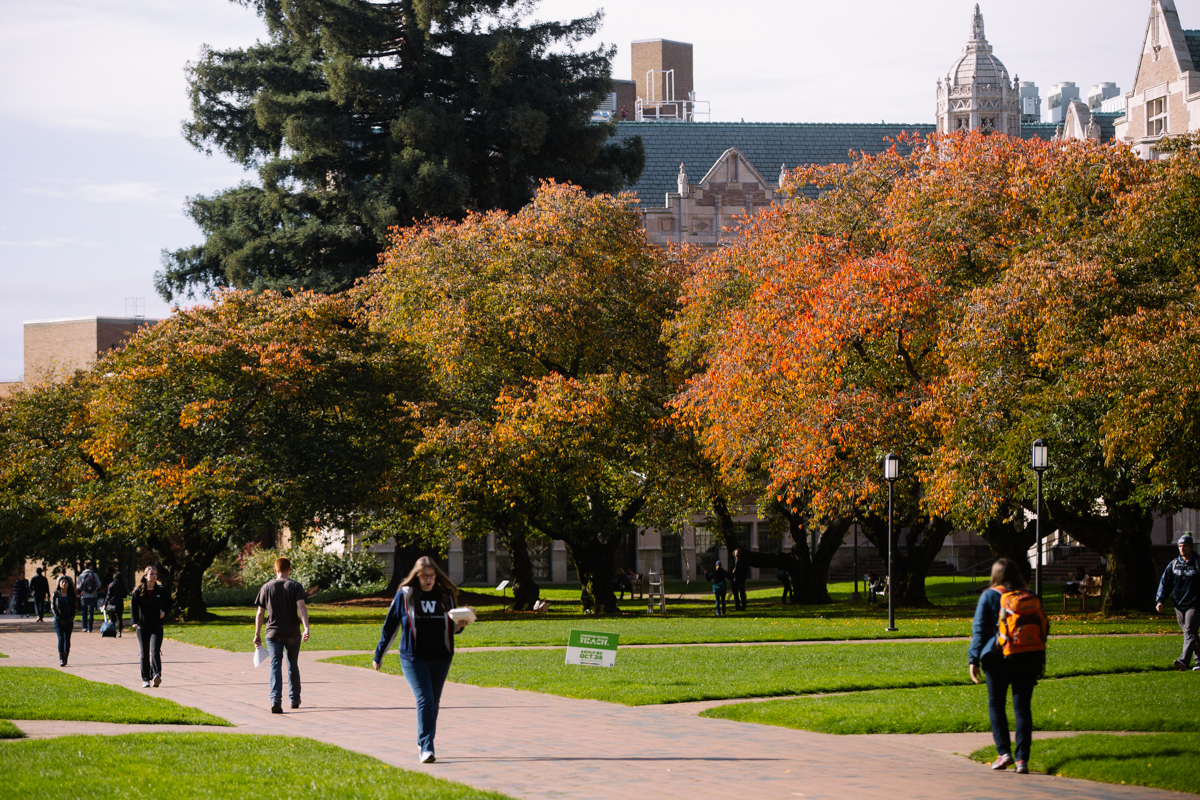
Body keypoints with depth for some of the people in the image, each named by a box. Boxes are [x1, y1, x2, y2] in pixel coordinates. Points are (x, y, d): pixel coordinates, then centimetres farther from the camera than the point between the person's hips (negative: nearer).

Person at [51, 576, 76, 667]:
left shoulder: (71, 595, 7)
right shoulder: (56, 594, 3)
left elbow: (74, 608, 6)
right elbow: (53, 607, 1)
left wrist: (70, 618, -6)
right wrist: (58, 618, -10)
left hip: (68, 621, 2)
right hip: (58, 621, -2)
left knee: (67, 639, 4)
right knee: (61, 638, -14)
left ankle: (65, 657, 13)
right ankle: (61, 659, -17)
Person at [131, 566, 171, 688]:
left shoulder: (161, 590, 3)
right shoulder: (139, 591, 0)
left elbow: (168, 603, 18)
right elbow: (133, 607, -4)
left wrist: (164, 612, -2)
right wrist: (134, 622, -18)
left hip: (157, 626, 0)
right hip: (142, 626, 0)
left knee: (155, 650, -17)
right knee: (144, 654, 5)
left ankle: (157, 675, -27)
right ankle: (145, 679, 14)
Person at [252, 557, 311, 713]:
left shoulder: (266, 587, 3)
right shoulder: (296, 587, -1)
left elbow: (260, 613, 3)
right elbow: (301, 607, -16)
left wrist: (257, 634, 11)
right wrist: (306, 628, -23)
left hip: (273, 633, 0)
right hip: (293, 633, 0)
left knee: (275, 666, -5)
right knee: (293, 665, 17)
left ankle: (276, 700, -23)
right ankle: (295, 699, 28)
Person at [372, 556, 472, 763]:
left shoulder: (445, 595, 6)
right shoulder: (405, 595, -1)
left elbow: (451, 628, 16)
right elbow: (390, 626, 5)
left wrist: (460, 624, -8)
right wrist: (378, 656, 8)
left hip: (440, 659, 3)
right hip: (414, 658, -3)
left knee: (433, 702, 10)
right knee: (425, 699, -16)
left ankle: (423, 744, 28)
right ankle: (426, 748, -20)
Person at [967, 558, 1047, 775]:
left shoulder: (989, 597, -1)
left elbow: (979, 630, -4)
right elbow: (1043, 629, 13)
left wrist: (974, 660, -1)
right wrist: (1040, 660, 20)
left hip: (999, 658, -3)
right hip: (1028, 659, 3)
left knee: (996, 704, 12)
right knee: (1022, 707, 3)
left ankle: (1004, 752, 3)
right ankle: (1022, 759, -4)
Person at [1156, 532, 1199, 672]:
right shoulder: (1174, 564, 10)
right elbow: (1165, 582, 12)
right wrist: (1160, 600, 0)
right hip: (1179, 605, 5)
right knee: (1188, 634, 10)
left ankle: (1183, 660, -30)